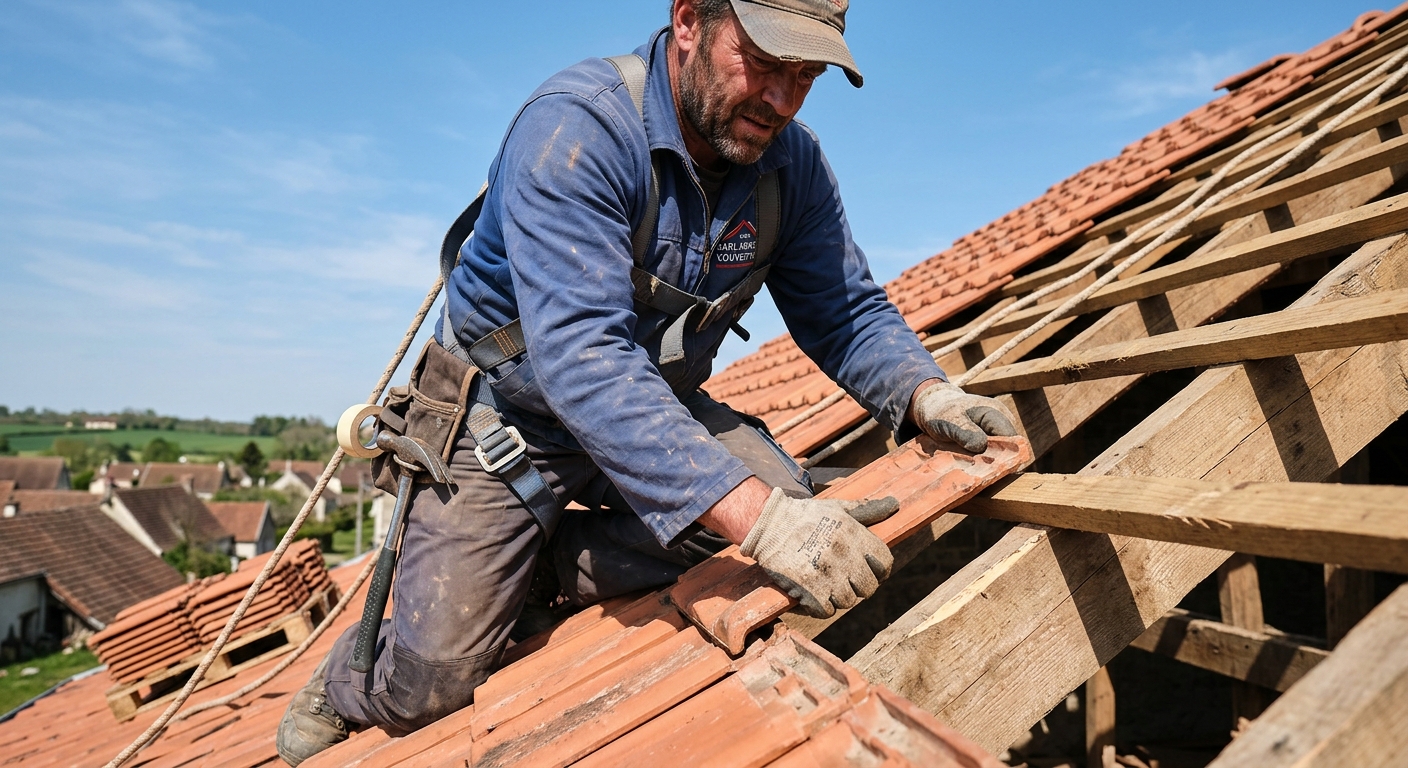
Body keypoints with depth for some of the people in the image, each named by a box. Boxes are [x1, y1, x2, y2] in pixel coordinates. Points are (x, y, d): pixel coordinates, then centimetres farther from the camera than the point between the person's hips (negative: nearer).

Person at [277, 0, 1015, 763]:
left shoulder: (791, 162, -9)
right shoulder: (575, 126, -28)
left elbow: (847, 312, -4)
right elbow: (580, 354, -40)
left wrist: (924, 394, -26)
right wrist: (753, 516, -49)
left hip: (659, 408, 5)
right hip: (508, 413, -4)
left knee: (779, 493, -22)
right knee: (433, 685, -7)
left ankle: (547, 566, -1)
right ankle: (344, 686, 32)